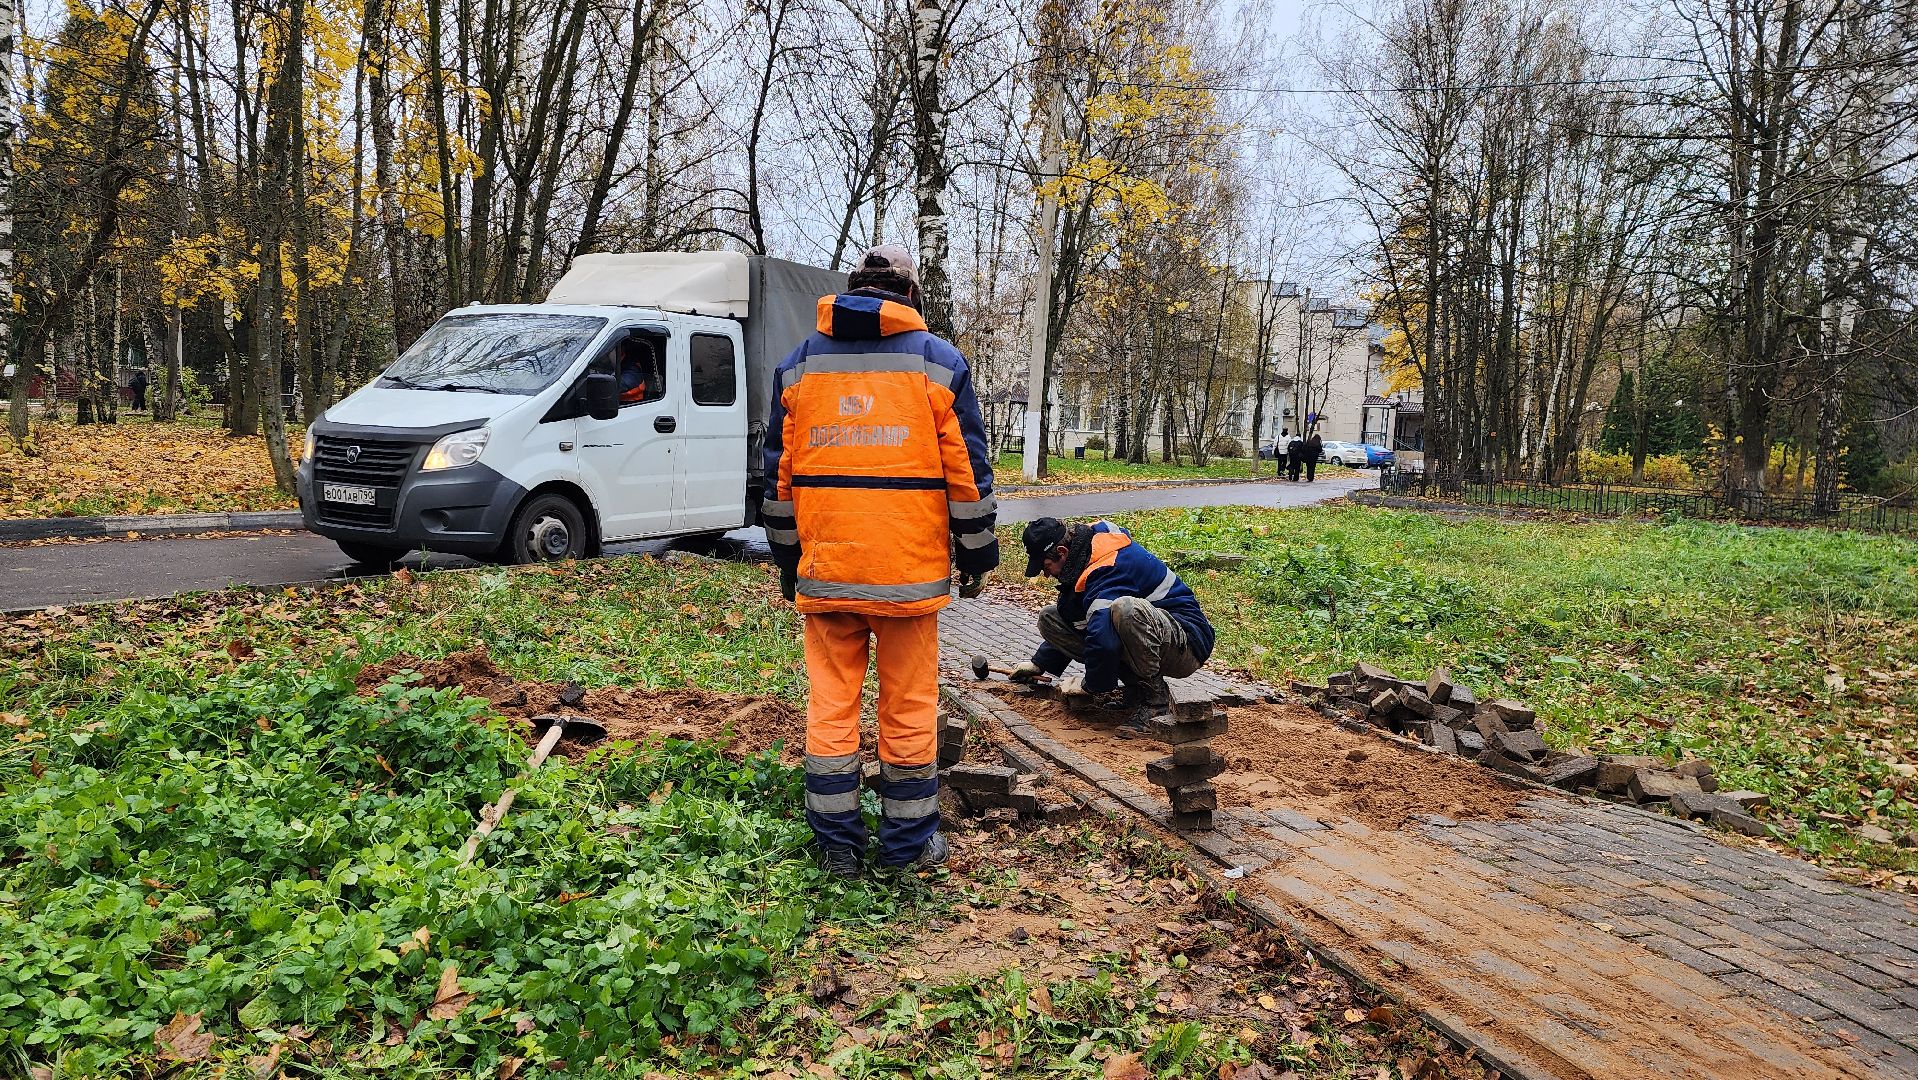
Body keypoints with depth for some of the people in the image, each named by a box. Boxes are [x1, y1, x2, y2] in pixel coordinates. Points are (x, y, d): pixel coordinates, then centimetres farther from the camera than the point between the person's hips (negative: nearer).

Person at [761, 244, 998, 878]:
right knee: (909, 706, 8)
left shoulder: (799, 364, 10)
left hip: (824, 565, 2)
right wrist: (978, 555, 10)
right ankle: (908, 842, 20)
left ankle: (837, 844, 18)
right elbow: (967, 469, 1)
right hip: (909, 566, -2)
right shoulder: (939, 362, 3)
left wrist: (787, 562, 19)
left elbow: (777, 473, 11)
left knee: (831, 702, 10)